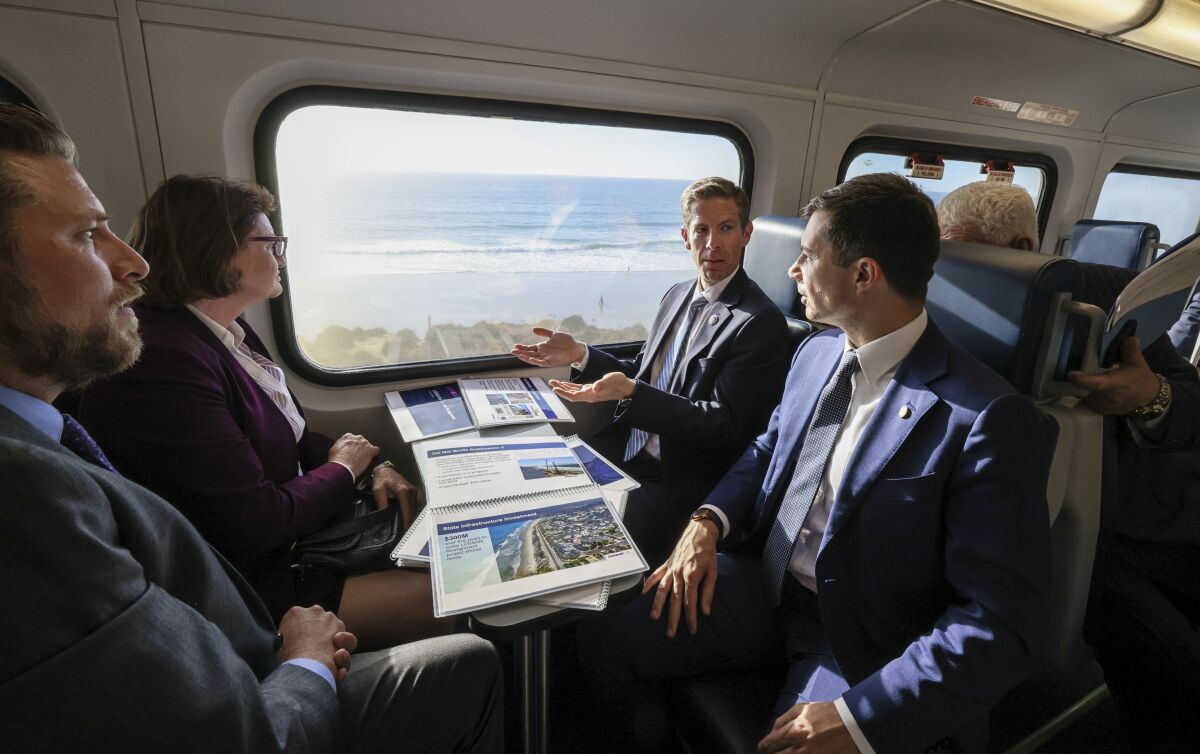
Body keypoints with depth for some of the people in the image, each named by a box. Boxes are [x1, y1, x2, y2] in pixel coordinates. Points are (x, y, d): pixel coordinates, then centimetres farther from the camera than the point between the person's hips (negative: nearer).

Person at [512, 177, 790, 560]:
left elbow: (722, 427, -19)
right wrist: (580, 355, 0)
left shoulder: (761, 323, -15)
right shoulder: (678, 295, 10)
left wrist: (629, 393, -30)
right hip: (625, 453, 7)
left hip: (676, 481, -7)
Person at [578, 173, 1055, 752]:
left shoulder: (988, 422, -21)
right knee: (597, 635, -4)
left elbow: (1000, 625, -19)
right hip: (761, 586, 6)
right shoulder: (816, 353, 3)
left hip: (862, 648, -5)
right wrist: (709, 521, -6)